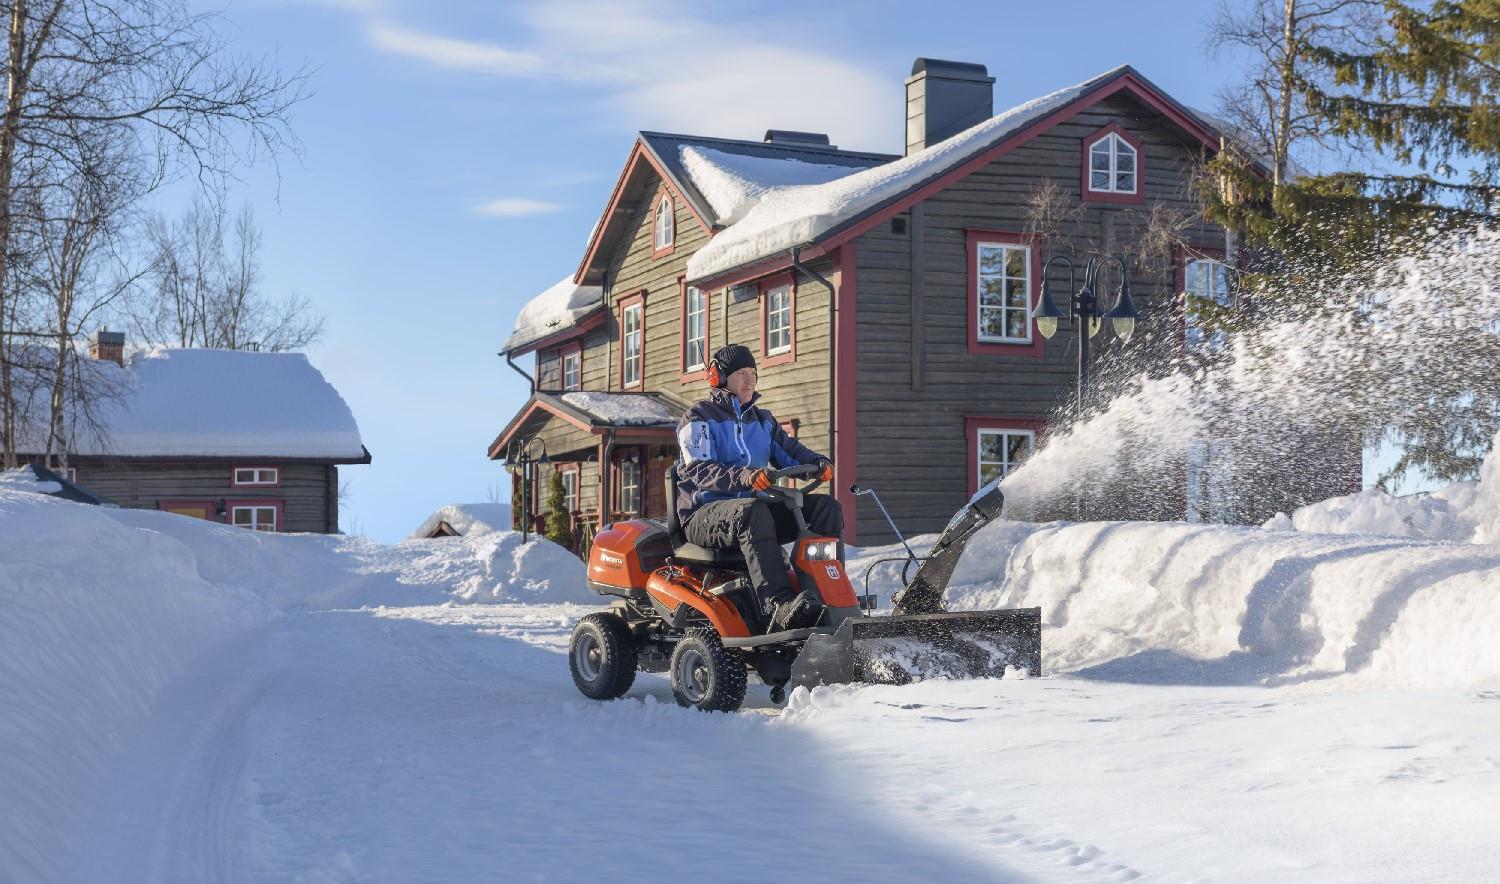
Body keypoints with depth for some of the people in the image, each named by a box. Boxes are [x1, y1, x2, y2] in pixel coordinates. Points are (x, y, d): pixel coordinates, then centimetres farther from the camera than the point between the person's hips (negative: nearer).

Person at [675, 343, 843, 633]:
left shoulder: (762, 420, 22)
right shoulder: (698, 419, 0)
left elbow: (789, 451, 12)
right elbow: (700, 470, -15)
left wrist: (818, 463, -12)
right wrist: (742, 476, -34)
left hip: (753, 506, 7)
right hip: (704, 513, -6)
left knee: (826, 507, -13)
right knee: (752, 513, -41)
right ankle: (780, 608, -56)